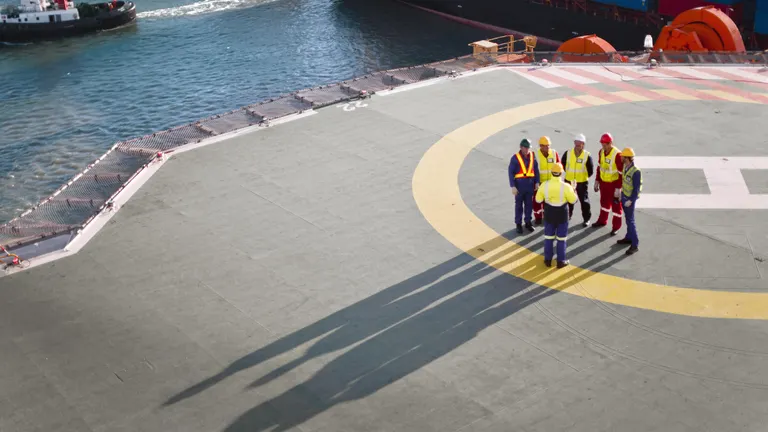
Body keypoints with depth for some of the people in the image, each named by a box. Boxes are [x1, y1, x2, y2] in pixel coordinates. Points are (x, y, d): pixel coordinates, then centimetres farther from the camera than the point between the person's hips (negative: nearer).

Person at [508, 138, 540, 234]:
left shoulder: (532, 156, 0)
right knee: (519, 205, 7)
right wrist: (513, 186, -13)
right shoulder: (515, 158, -11)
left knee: (529, 204, 11)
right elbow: (511, 172, -9)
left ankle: (528, 222, 25)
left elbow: (536, 169, 8)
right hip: (519, 184, -3)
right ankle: (518, 224, 18)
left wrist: (537, 182, 4)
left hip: (530, 184, 3)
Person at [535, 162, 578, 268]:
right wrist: (573, 190, 9)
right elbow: (573, 200, -9)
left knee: (548, 237, 16)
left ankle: (548, 260, 23)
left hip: (549, 214, 2)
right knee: (561, 239, 10)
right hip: (562, 215, -2)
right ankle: (561, 261, 17)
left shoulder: (544, 185, -14)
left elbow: (538, 200, -4)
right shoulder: (565, 186, -21)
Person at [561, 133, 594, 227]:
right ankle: (567, 216, 33)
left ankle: (586, 219, 21)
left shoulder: (587, 156, -13)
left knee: (584, 201, 6)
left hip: (582, 183, -2)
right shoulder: (568, 153, -7)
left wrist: (584, 176, 2)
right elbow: (563, 164, 9)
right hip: (569, 181, 2)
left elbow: (590, 170, -4)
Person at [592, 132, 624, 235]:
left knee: (616, 205, 5)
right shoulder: (601, 152, -3)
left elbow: (621, 173, -21)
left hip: (614, 183, -7)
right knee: (604, 202, 23)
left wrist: (618, 188, -20)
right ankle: (602, 220, 40)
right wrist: (597, 181, 13)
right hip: (603, 182, 7)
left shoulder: (617, 155, -25)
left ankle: (616, 226, 16)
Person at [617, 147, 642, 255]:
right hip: (624, 196, 8)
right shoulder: (625, 166, -2)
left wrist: (630, 201, -21)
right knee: (627, 218, 19)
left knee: (630, 221, -5)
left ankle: (635, 245, 1)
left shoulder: (635, 172, -26)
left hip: (630, 199, -8)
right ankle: (629, 238, 33)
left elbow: (637, 188, -22)